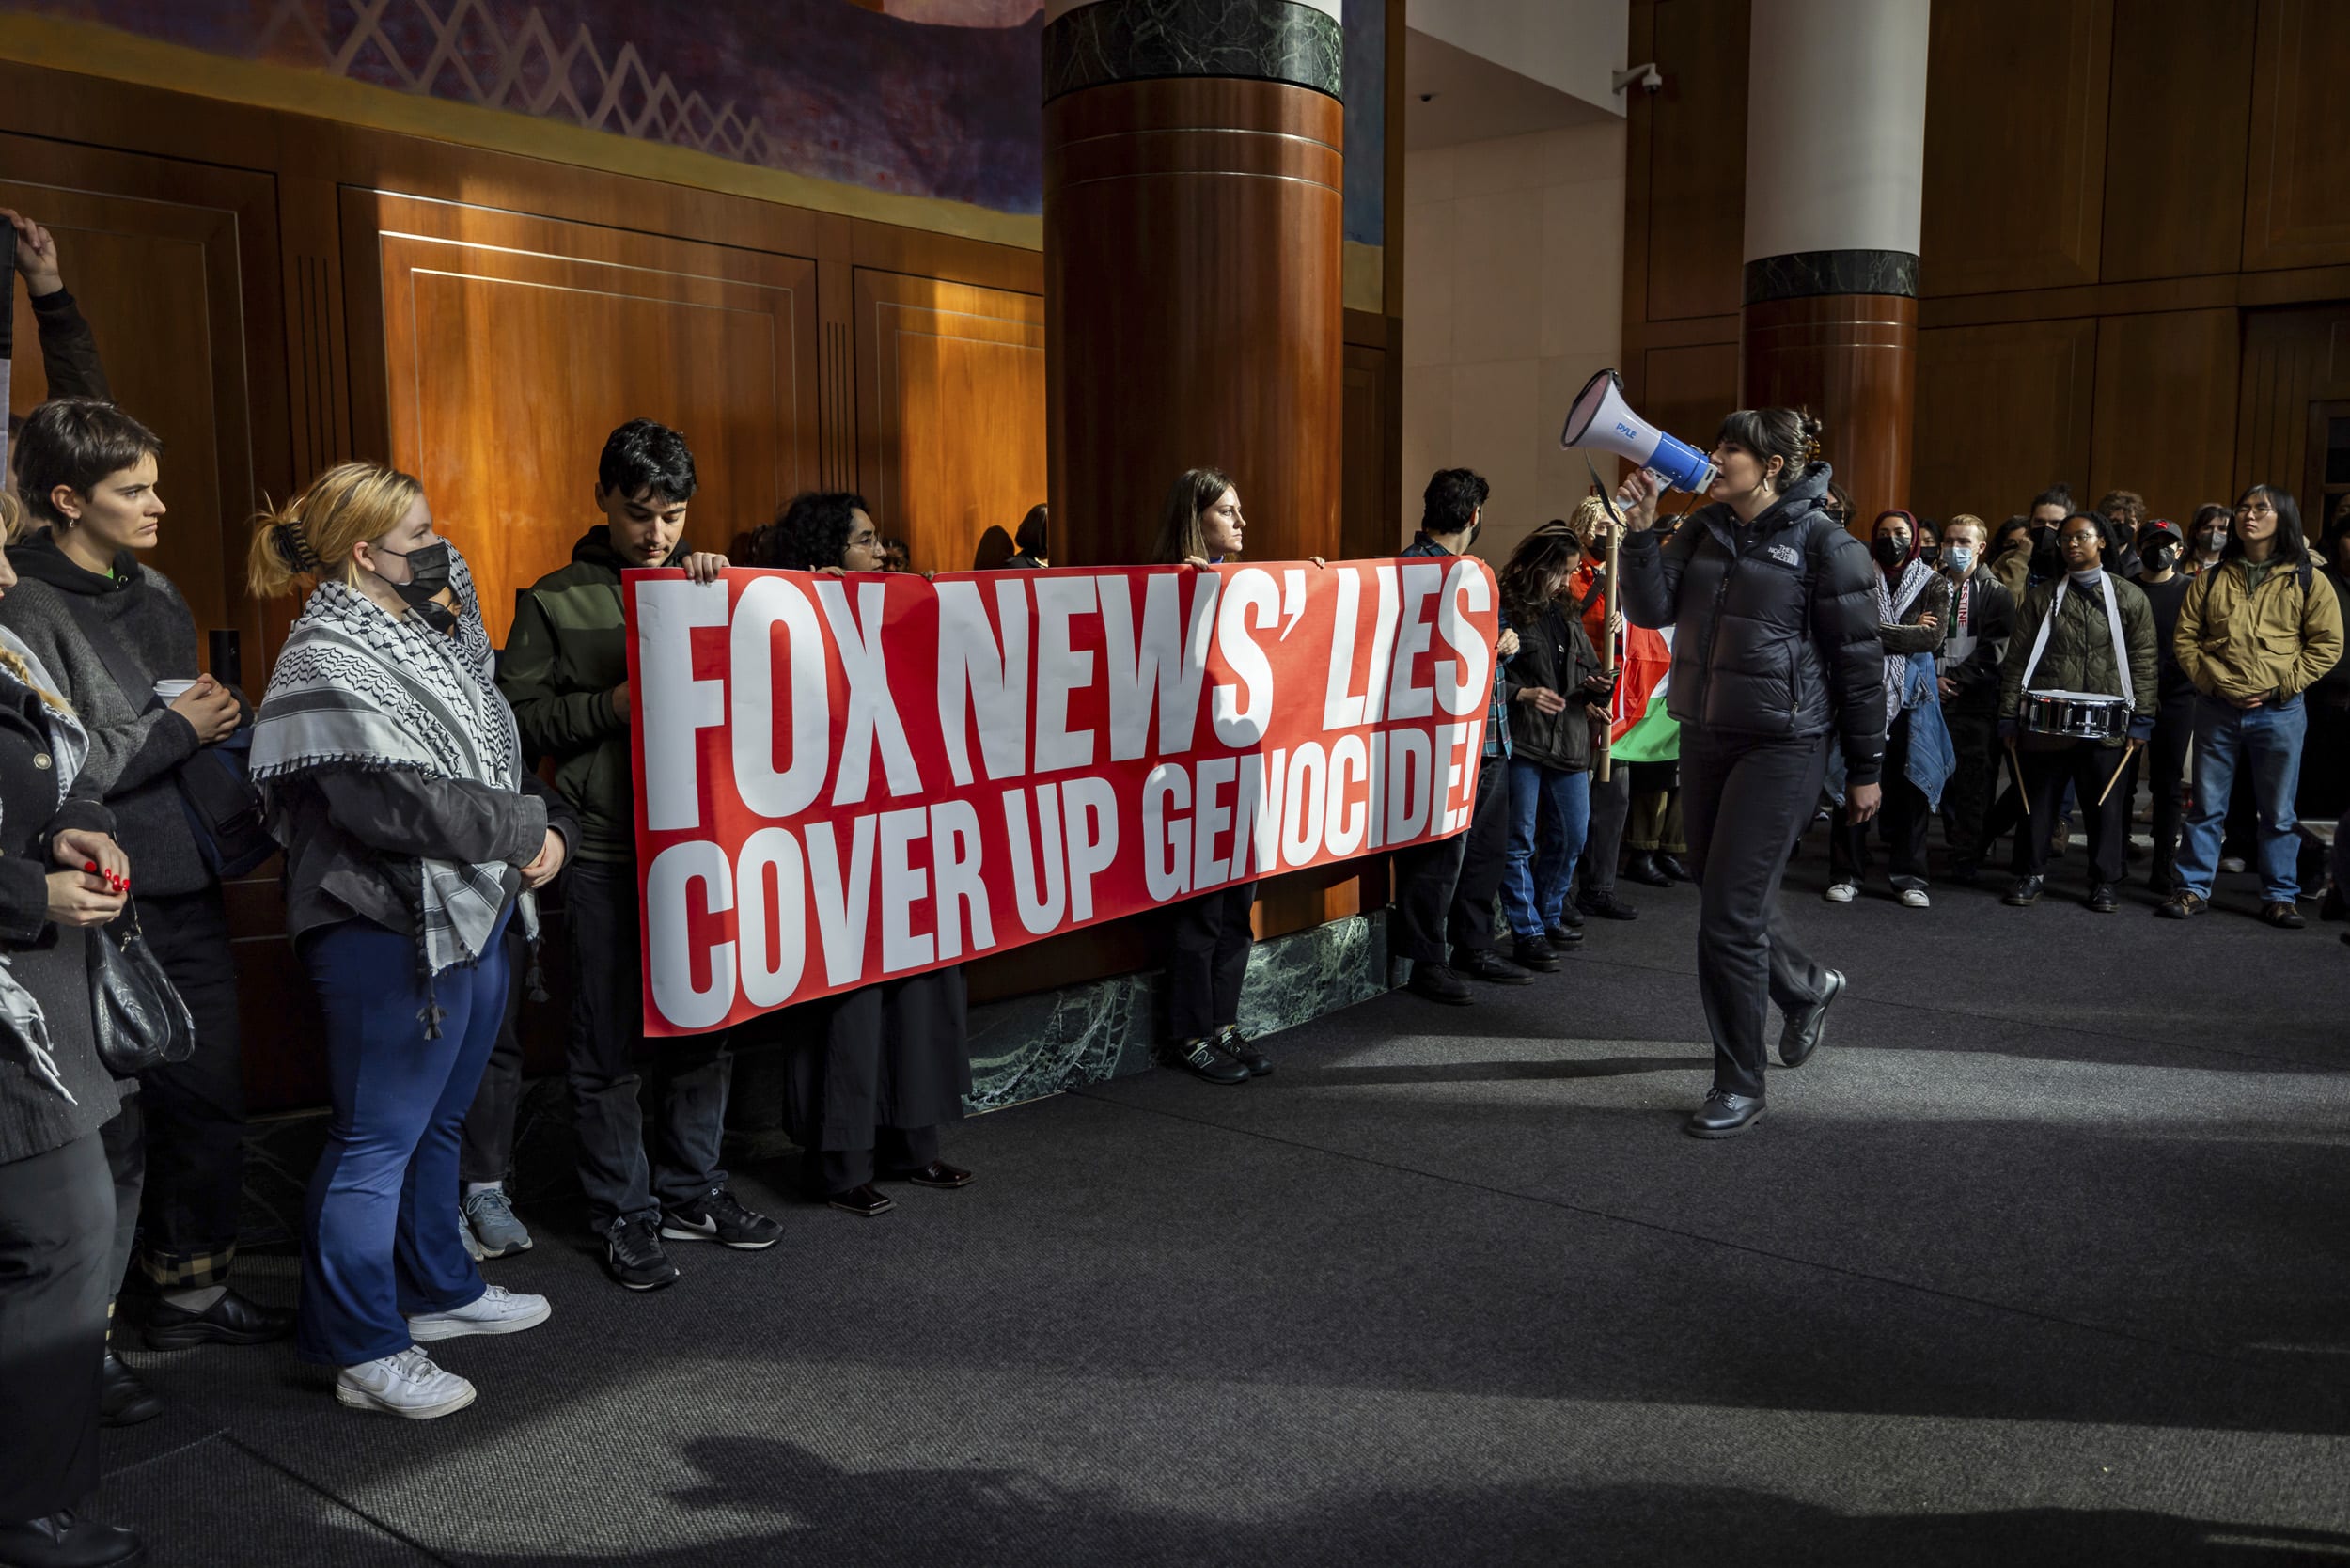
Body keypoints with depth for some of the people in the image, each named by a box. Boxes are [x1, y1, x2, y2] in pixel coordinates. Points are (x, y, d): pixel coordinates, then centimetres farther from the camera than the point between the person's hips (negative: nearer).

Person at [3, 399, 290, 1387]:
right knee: (110, 1125, 0)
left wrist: (218, 716, 3)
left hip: (187, 896, 7)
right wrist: (177, 729, -11)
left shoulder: (156, 593, 13)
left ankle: (193, 1292, 29)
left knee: (208, 1101, 14)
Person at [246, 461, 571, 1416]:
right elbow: (396, 802, -24)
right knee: (377, 1141, 0)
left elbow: (503, 756, 18)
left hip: (474, 915, 9)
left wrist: (553, 824, -1)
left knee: (438, 1121, 20)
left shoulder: (432, 633, 14)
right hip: (391, 933, -9)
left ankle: (438, 1289, 36)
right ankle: (365, 1352, 11)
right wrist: (525, 828, -14)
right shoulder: (330, 666, -14)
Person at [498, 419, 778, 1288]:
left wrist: (730, 588, -9)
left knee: (705, 1027, 11)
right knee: (608, 1041, 3)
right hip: (606, 851, -3)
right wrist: (611, 707, -16)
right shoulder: (554, 602, 2)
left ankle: (691, 1191, 27)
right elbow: (517, 718, -2)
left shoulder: (706, 585, 12)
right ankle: (624, 1216, 16)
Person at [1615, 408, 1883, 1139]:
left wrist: (1865, 768, -5)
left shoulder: (1823, 543, -10)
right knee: (1725, 896, 17)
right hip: (1705, 737, 7)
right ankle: (1807, 986, 47)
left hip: (1781, 745, -7)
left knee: (1730, 915, -8)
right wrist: (1641, 529, -11)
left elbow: (1858, 661, -7)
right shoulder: (1704, 528, 8)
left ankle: (1740, 1086, 7)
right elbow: (1652, 608, 1)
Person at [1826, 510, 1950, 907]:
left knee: (1908, 785, 1)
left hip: (1909, 695, 1)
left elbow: (1933, 638, -6)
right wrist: (1908, 632, -8)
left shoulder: (1933, 584, 9)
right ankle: (1846, 873, 5)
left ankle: (1909, 876, 9)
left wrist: (1874, 632, -10)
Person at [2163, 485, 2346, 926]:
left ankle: (2279, 897, 16)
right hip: (2217, 708, 2)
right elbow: (2186, 636, 6)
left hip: (2280, 712, -1)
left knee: (2278, 811, 6)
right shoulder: (2212, 578, 5)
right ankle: (2193, 889, 15)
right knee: (2207, 806, 7)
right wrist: (2210, 679, -8)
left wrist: (2281, 687, -10)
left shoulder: (2306, 581, 0)